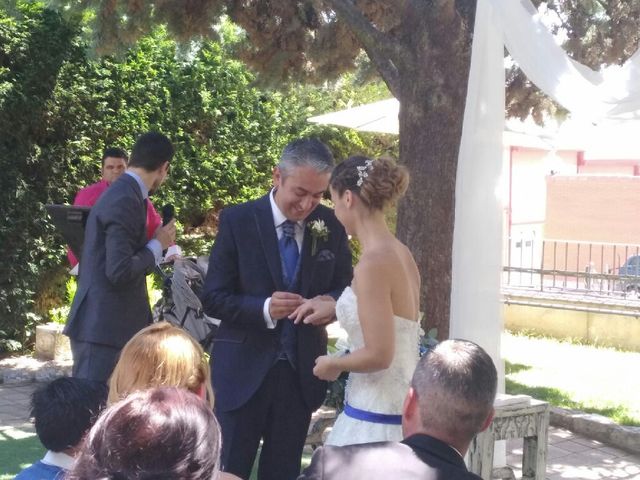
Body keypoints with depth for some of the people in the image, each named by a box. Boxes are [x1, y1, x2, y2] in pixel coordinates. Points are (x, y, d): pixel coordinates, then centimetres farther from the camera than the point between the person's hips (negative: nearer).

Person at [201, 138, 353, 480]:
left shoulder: (331, 226, 1)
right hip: (245, 370, -3)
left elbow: (345, 287, 11)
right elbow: (213, 298, -8)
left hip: (301, 371, 3)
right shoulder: (237, 220, -8)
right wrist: (264, 309, -26)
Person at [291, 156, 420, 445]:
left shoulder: (373, 263, -18)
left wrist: (334, 364, -4)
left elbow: (379, 355, -21)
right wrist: (333, 306, 25)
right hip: (400, 403, 9)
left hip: (376, 415, -9)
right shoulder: (400, 253, 9)